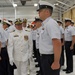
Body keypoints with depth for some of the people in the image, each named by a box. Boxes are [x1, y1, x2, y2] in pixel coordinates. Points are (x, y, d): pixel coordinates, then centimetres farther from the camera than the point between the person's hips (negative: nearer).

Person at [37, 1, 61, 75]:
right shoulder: (45, 24, 11)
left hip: (50, 58, -9)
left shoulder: (51, 23, -18)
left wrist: (56, 62, -27)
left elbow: (57, 44, -27)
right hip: (45, 57, 10)